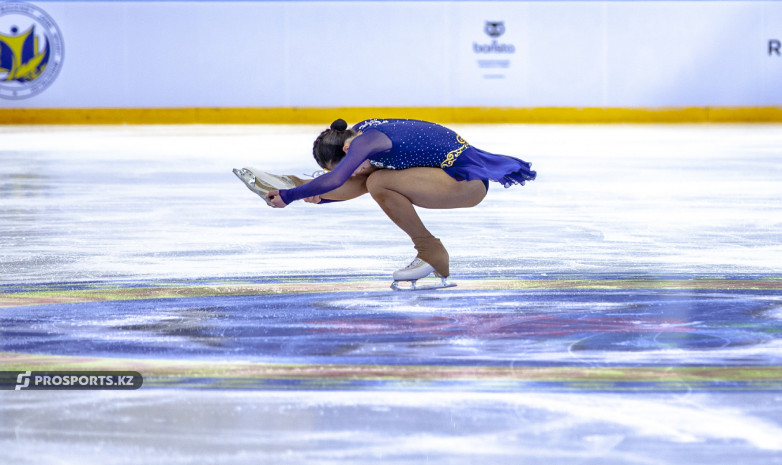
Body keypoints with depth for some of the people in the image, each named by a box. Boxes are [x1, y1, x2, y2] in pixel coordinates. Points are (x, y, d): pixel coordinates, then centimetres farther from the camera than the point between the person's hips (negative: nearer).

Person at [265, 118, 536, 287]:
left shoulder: (365, 140, -20)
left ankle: (431, 253, -6)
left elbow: (335, 180, -31)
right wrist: (319, 196, 7)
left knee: (378, 183, -19)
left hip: (468, 181, -10)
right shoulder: (359, 133, 8)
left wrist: (290, 196, -23)